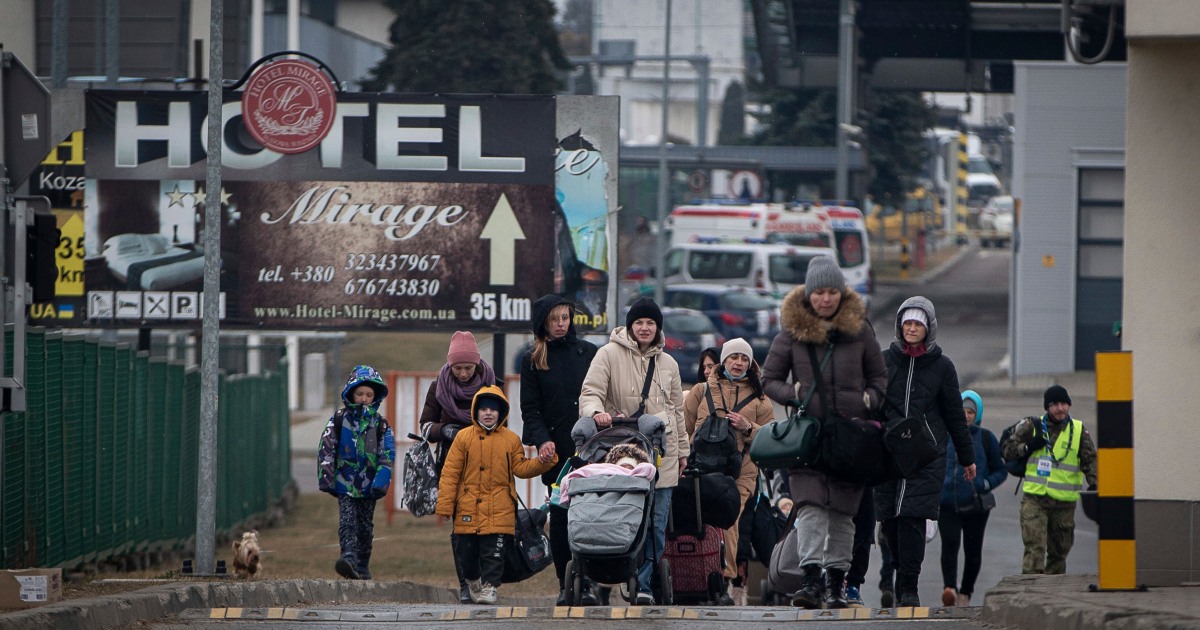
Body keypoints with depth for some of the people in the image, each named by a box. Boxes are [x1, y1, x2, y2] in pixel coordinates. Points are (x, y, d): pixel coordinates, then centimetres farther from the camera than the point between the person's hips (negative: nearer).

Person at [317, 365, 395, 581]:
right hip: (345, 481, -2)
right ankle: (349, 556, -31)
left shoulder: (380, 424, 6)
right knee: (347, 521, -17)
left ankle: (362, 566, 17)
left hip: (368, 484, 2)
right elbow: (326, 448, 2)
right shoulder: (339, 419, 3)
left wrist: (381, 482, -10)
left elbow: (387, 455, 2)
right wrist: (326, 477, -5)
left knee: (365, 526, 9)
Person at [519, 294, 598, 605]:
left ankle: (588, 583, -7)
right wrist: (542, 439, -11)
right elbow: (530, 409, 5)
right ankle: (565, 585, 4)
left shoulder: (588, 353, 10)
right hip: (555, 450, 0)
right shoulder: (533, 360, 9)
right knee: (560, 516, -1)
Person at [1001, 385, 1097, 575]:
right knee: (1034, 547, -14)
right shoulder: (1032, 427, 4)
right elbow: (1007, 449, 7)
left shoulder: (1079, 431, 6)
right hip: (1034, 498, -2)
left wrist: (1093, 483, -12)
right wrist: (1028, 447, -11)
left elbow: (1090, 459, 4)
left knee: (1059, 551, 10)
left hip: (1064, 502, 2)